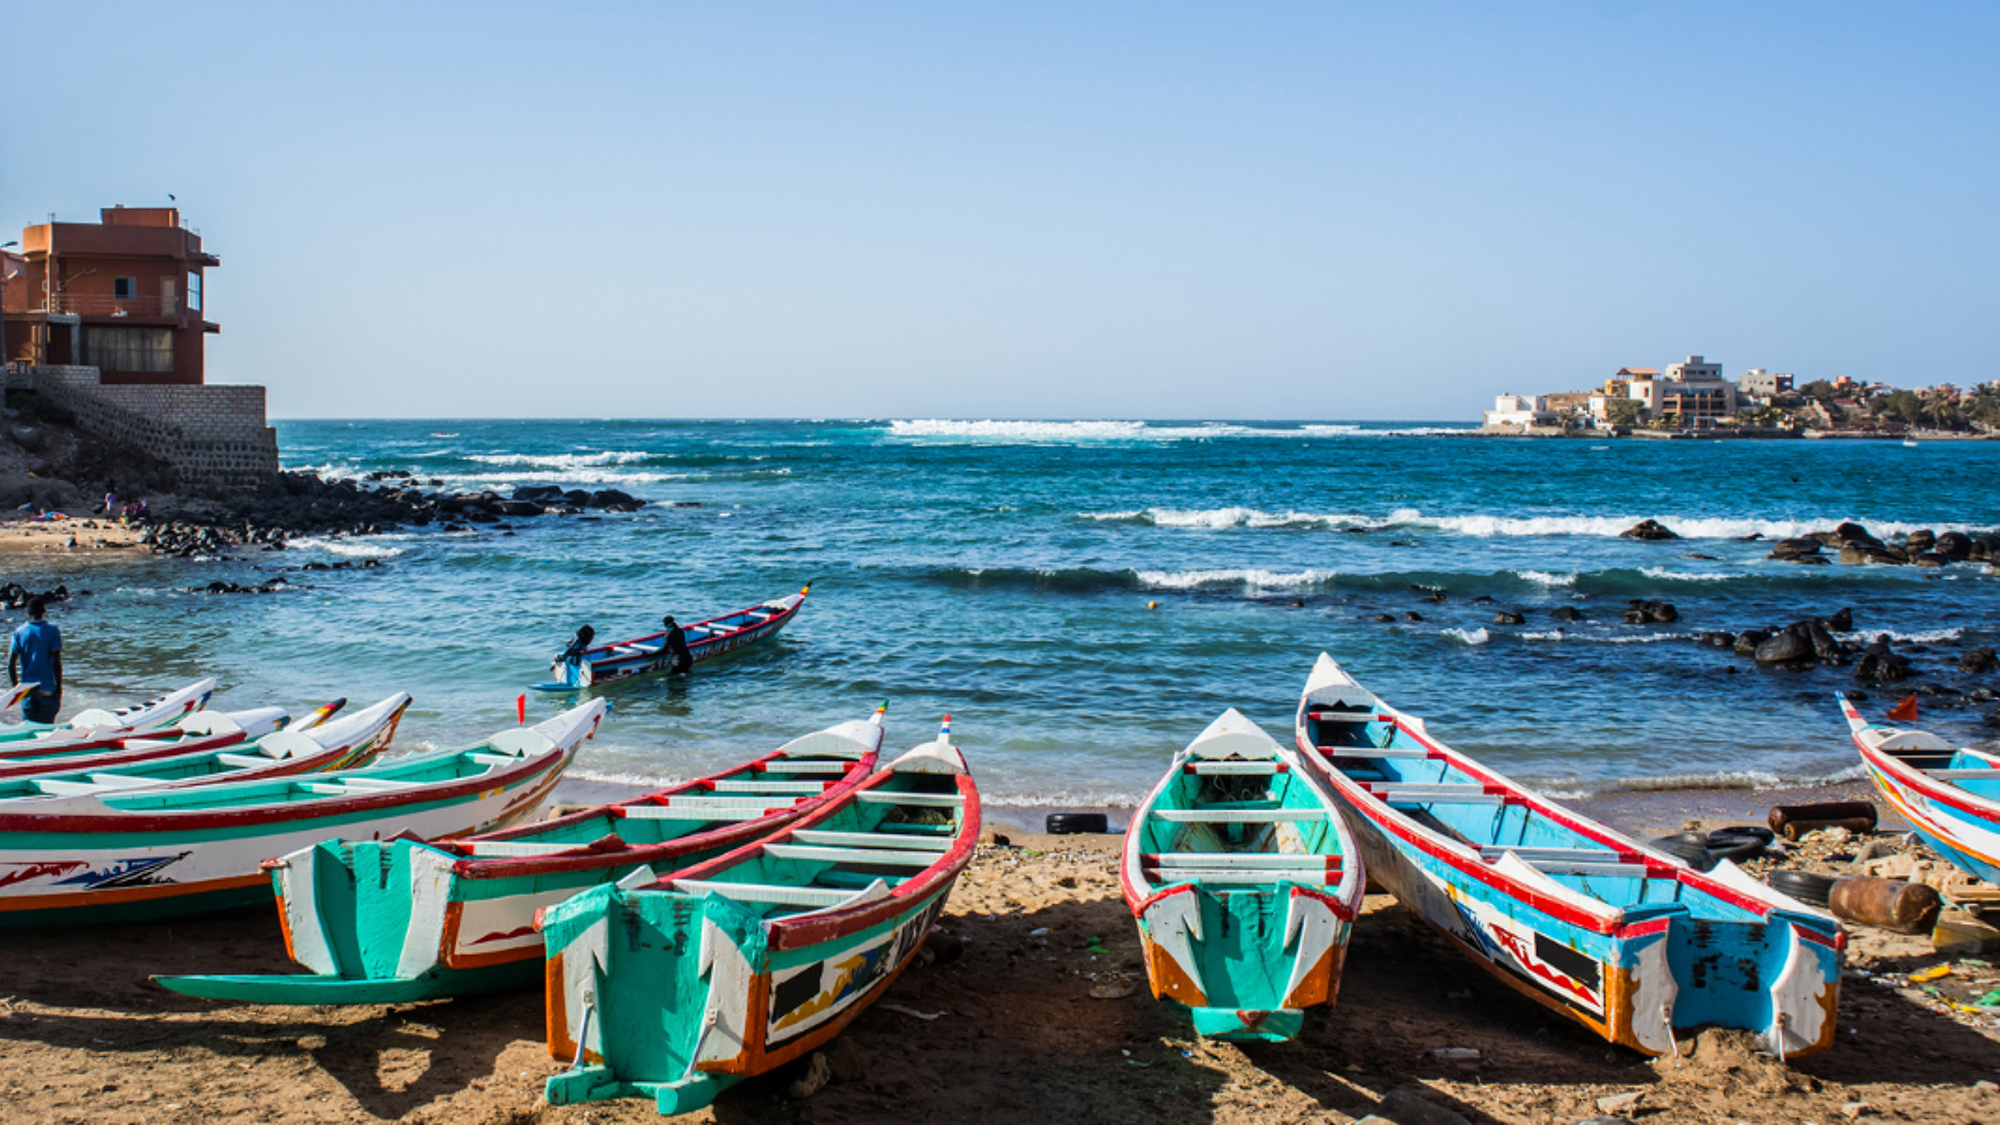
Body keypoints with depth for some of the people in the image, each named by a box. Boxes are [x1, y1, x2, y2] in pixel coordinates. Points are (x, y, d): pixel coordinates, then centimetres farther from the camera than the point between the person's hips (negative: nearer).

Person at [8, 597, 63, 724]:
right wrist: (59, 689, -1)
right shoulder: (53, 632, -5)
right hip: (47, 688, -2)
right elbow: (57, 663, -8)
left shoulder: (19, 633, 1)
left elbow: (11, 664, -2)